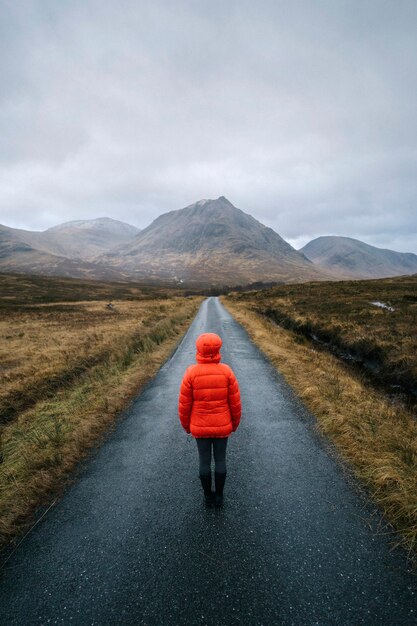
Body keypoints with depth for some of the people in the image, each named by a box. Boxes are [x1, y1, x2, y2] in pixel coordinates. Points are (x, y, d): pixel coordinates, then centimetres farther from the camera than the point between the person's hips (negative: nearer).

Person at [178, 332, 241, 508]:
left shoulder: (191, 373, -20)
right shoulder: (226, 371, -18)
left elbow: (184, 404, -12)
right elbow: (235, 402, -10)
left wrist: (186, 425, 6)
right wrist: (235, 422, 8)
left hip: (200, 426, 0)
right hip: (222, 425, 1)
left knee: (204, 461, 16)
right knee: (220, 460, 17)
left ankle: (208, 496, 32)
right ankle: (219, 496, 32)